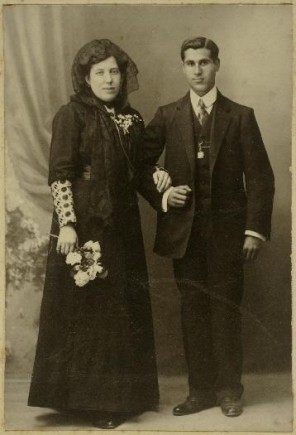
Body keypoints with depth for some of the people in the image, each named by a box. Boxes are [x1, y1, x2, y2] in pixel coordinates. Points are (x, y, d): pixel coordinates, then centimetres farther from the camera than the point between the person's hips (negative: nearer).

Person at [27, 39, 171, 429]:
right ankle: (89, 398, 15)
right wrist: (67, 223, -19)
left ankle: (120, 395, 27)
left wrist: (156, 176, -1)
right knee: (85, 309, 2)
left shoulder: (131, 119, 12)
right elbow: (59, 175, -11)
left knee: (123, 310, 12)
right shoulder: (72, 115, -6)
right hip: (85, 227, -6)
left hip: (123, 227, 7)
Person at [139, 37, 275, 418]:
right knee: (193, 311, 6)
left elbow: (259, 176, 0)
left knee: (226, 310, 4)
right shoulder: (167, 116, 8)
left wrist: (255, 229, -7)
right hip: (184, 229, 2)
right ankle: (200, 390, 17)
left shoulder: (240, 116, 3)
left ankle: (229, 390, 18)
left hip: (227, 230, -1)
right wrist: (162, 196, -6)